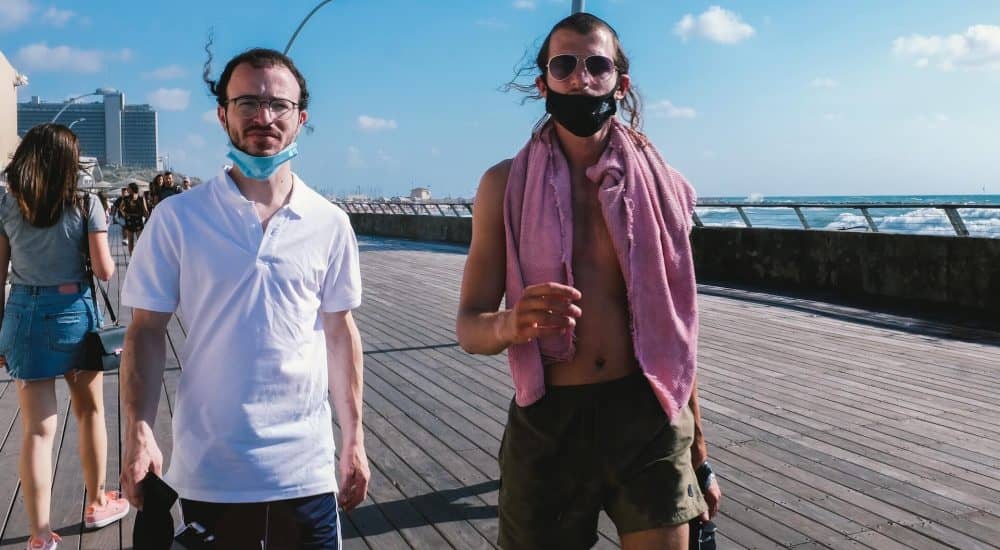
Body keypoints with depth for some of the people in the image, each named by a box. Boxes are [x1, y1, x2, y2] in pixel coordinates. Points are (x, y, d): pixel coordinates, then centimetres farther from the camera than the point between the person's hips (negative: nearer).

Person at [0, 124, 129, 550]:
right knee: (90, 411, 19)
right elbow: (104, 271, -7)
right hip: (74, 311, -1)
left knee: (37, 429, 4)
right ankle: (97, 504, 34)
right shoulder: (85, 204, -6)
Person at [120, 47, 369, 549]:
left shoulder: (330, 224, -1)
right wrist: (139, 433, -13)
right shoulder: (176, 218, -5)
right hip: (207, 472, -1)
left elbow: (340, 332, 5)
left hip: (305, 469, 1)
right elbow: (147, 331, -2)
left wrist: (354, 439, 5)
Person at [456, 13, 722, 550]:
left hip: (650, 420, 1)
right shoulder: (506, 185, -2)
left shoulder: (660, 186, 0)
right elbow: (468, 325, -2)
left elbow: (676, 329, 8)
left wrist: (698, 453, 12)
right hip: (547, 424, 0)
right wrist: (510, 324, -27)